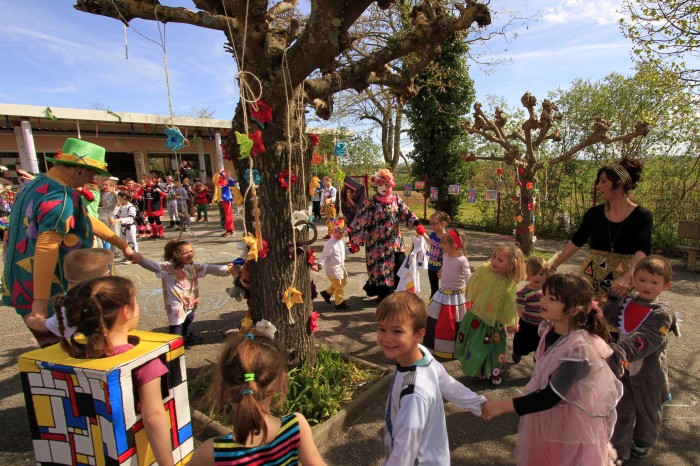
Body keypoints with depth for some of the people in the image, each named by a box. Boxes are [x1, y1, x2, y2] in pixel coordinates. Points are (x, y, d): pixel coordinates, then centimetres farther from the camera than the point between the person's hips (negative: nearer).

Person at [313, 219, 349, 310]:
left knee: (343, 281, 25)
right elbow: (324, 256, -25)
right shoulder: (330, 244, -24)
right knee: (339, 287, 3)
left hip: (341, 267, 9)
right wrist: (318, 264, -34)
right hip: (333, 269, -9)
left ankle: (327, 292, 40)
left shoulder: (342, 242, 2)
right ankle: (340, 303, 23)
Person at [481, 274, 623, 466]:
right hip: (548, 414, 7)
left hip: (576, 422, -7)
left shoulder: (579, 348, -32)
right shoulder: (549, 329, -11)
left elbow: (550, 397, -29)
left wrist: (503, 405, -29)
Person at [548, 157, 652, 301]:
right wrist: (553, 267, 5)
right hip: (591, 277, 3)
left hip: (624, 279, -2)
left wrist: (628, 277, -41)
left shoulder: (642, 216, -9)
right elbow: (576, 241, 7)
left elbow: (642, 250, -24)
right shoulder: (594, 213, 0)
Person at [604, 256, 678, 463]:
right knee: (622, 409, 13)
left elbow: (644, 340, -33)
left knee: (647, 410, 20)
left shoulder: (662, 312, -22)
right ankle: (619, 449, 28)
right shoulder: (628, 300, -4)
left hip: (648, 372, -4)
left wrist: (619, 351, -47)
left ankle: (643, 443, 45)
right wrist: (615, 297, -9)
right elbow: (613, 320, 2)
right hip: (623, 367, 4)